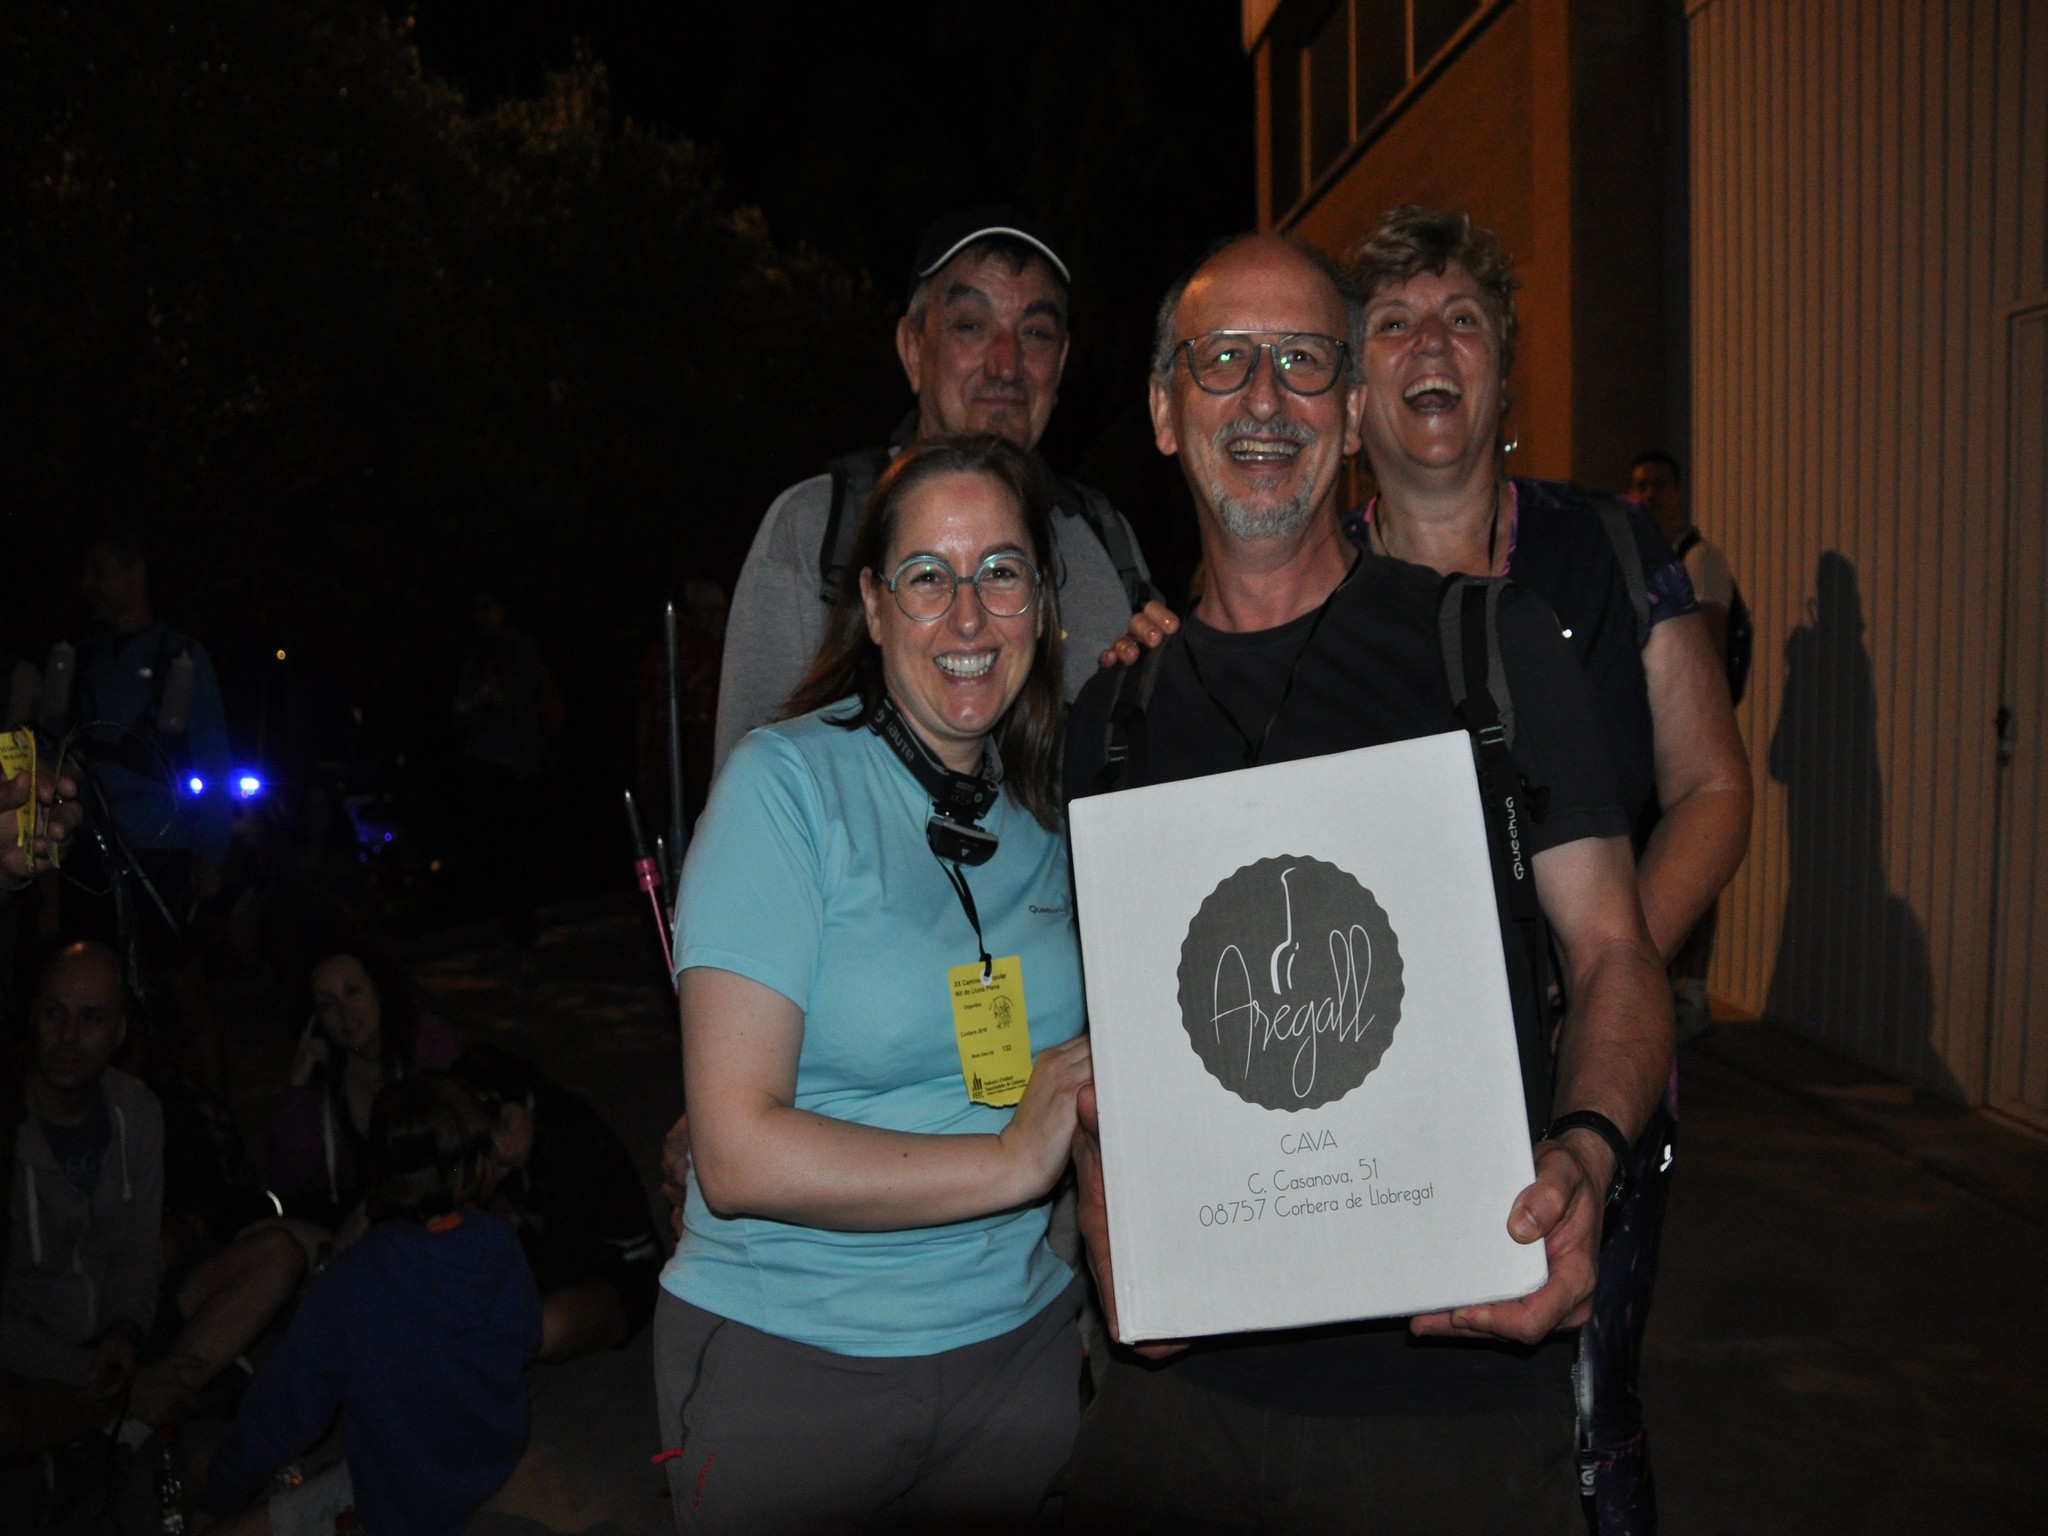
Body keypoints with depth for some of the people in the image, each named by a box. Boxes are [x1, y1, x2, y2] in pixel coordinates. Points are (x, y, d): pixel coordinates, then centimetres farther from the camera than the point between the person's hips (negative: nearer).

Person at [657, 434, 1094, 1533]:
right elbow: (739, 1155, -20)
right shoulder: (787, 783, -15)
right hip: (784, 1359, -4)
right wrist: (1010, 1160, -17)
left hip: (1018, 1343, 5)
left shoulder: (1050, 817, 2)